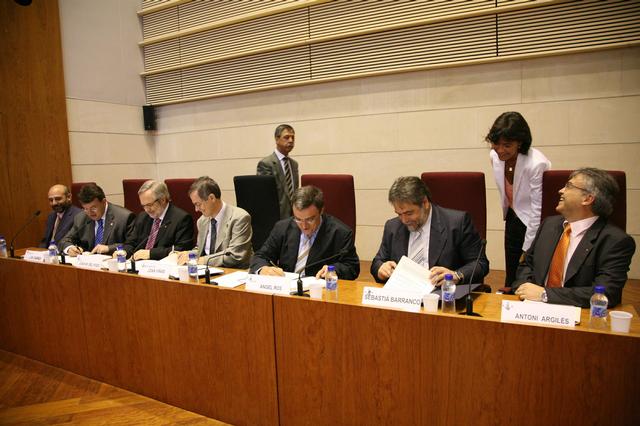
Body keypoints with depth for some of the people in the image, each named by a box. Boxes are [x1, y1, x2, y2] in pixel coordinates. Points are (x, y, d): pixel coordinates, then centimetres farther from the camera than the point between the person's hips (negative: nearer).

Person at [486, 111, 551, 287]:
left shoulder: (536, 164, -27)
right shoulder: (494, 156, -7)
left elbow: (538, 211, -21)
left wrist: (527, 251, -16)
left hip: (534, 224, -6)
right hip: (513, 220, 6)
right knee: (511, 279, 12)